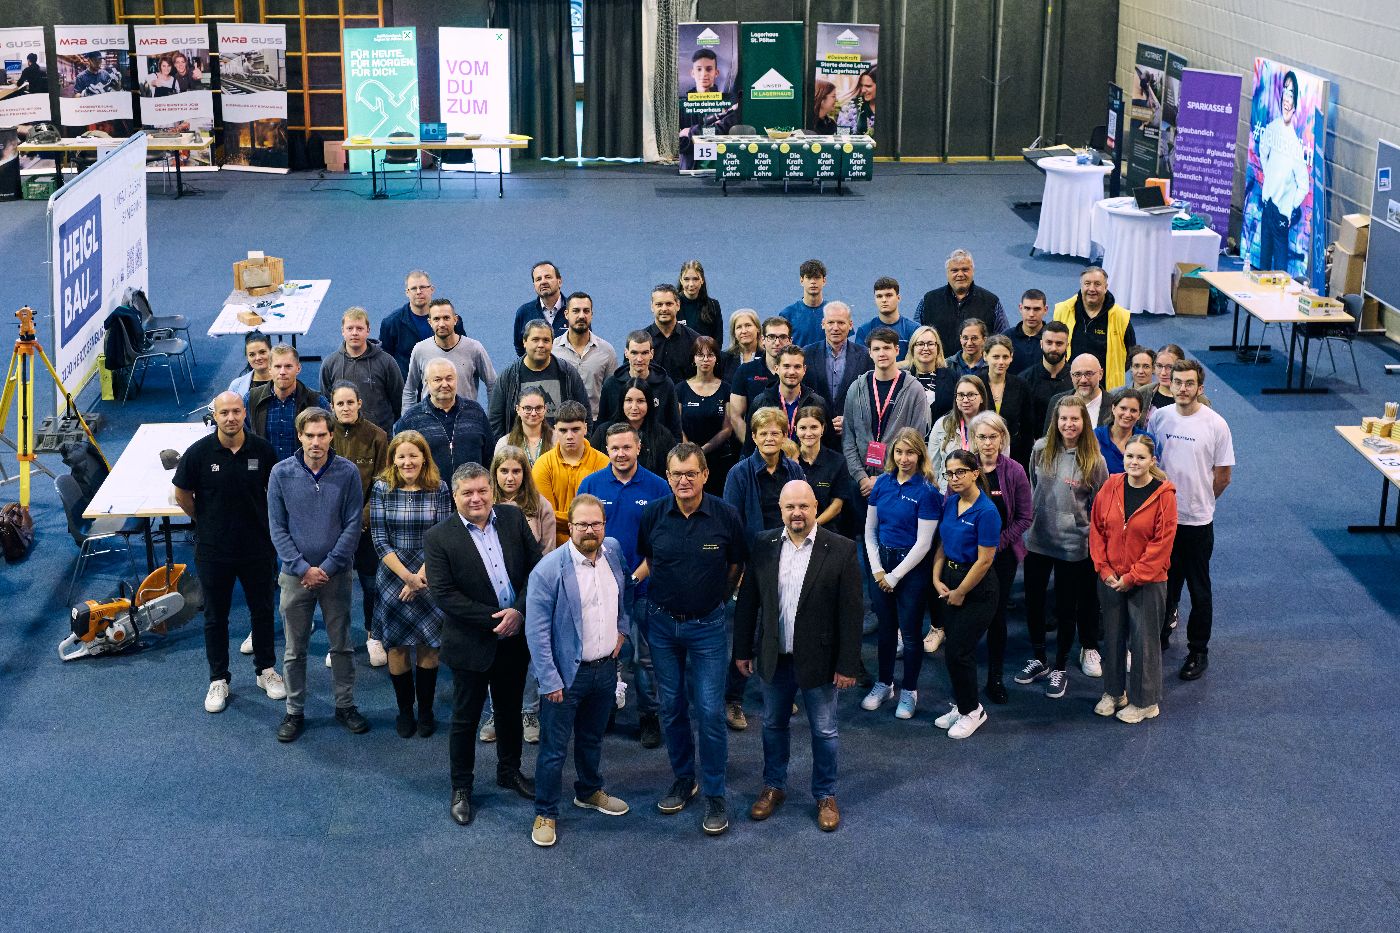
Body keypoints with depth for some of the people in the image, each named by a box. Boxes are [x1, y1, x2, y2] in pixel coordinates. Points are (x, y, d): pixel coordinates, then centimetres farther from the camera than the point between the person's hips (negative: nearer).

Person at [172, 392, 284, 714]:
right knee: (215, 616, 11)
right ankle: (218, 680, 24)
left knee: (262, 610, 14)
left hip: (257, 546, 1)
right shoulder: (198, 452, -14)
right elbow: (182, 496, -1)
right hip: (213, 551, -1)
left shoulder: (262, 450, -10)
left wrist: (266, 524, 9)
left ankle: (266, 670, 32)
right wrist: (206, 522, 6)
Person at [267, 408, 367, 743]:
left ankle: (345, 705, 25)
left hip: (336, 574, 0)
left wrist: (328, 567, -12)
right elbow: (277, 528, -4)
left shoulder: (347, 472, -7)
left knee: (341, 645, 11)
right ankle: (294, 712, 21)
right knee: (294, 649, 9)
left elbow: (353, 524, -5)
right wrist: (303, 568, -11)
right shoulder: (281, 473, -6)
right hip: (295, 575, 0)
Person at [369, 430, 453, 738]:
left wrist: (421, 576, -14)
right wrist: (407, 576, -15)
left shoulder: (438, 489, -4)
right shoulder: (381, 489, -4)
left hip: (429, 577, 0)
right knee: (397, 646, 5)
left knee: (428, 647, 3)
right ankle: (404, 711, 19)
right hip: (392, 577, 0)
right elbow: (379, 539, -6)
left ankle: (426, 711, 17)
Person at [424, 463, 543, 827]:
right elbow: (443, 594, -17)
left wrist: (519, 611, -16)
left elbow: (536, 566, -2)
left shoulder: (513, 518, -2)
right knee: (465, 718, 9)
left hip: (515, 637, 4)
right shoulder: (439, 537, -13)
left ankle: (509, 771, 40)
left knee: (510, 711, 20)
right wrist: (494, 619, -21)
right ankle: (461, 788, 24)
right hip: (472, 644, -3)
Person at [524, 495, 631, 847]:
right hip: (567, 673, -6)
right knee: (554, 748, 5)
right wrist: (550, 681, -18)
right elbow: (536, 630, -18)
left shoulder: (613, 551, -3)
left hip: (605, 667, 6)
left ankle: (589, 791, 45)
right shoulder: (549, 570, -22)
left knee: (592, 738, 25)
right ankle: (546, 813, 20)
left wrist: (622, 629, 9)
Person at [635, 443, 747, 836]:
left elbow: (737, 565, 4)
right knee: (672, 707, 12)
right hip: (662, 623, 3)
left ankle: (714, 794, 10)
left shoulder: (725, 515, -12)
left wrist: (718, 598, 4)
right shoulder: (653, 514, -6)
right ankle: (683, 778, 30)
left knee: (710, 711, -3)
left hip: (707, 626, -2)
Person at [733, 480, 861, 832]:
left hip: (818, 659, -3)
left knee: (824, 731, 11)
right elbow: (747, 601, 4)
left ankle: (825, 795, 28)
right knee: (773, 724, 18)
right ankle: (773, 787, 37)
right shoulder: (764, 546, -3)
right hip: (775, 658, 3)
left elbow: (851, 612, -11)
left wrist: (847, 665, -11)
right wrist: (742, 650, 4)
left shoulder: (841, 549, -12)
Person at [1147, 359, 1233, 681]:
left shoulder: (1215, 424, -11)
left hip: (1197, 520, -3)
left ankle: (1198, 651, 19)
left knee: (1199, 590, 7)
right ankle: (1160, 635, 35)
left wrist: (1199, 500, 5)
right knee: (1164, 582, 17)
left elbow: (1223, 475, -3)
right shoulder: (1158, 417, -2)